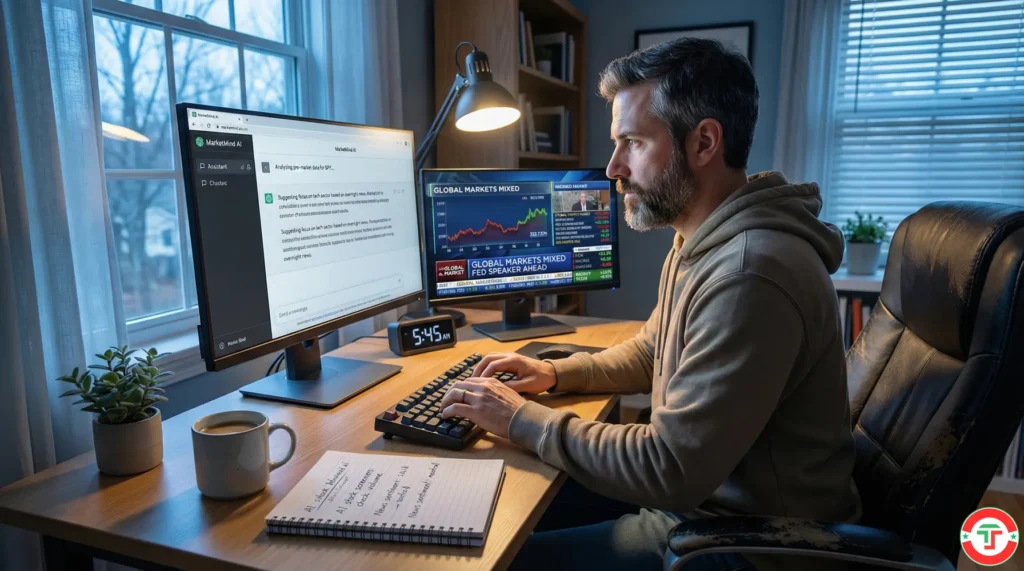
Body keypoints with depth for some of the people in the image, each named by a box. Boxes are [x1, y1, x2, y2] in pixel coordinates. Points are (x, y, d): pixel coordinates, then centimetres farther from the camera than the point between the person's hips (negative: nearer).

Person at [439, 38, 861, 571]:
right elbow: (651, 352, 17)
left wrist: (522, 419, -19)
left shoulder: (750, 276, -31)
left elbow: (671, 471, -28)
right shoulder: (700, 241, 3)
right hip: (698, 489, 9)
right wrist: (558, 373, 1)